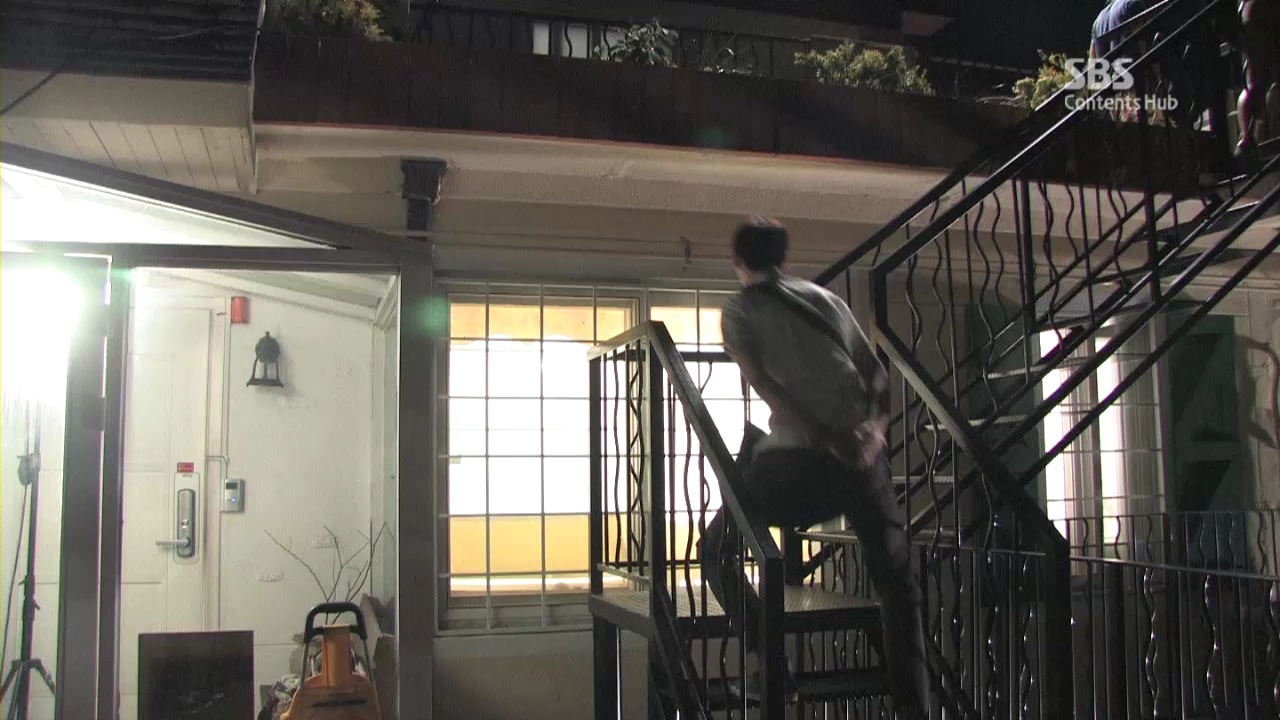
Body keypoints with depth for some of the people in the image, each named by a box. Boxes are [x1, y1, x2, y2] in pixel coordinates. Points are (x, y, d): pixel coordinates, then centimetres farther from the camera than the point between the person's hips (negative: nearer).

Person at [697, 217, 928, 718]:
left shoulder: (739, 311, 7)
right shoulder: (827, 299, 20)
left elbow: (766, 387, -7)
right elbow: (878, 376, 14)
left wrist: (830, 439, -11)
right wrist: (875, 428, 3)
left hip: (800, 458, -3)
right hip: (863, 456, 4)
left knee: (715, 551, 16)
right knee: (898, 582, 14)